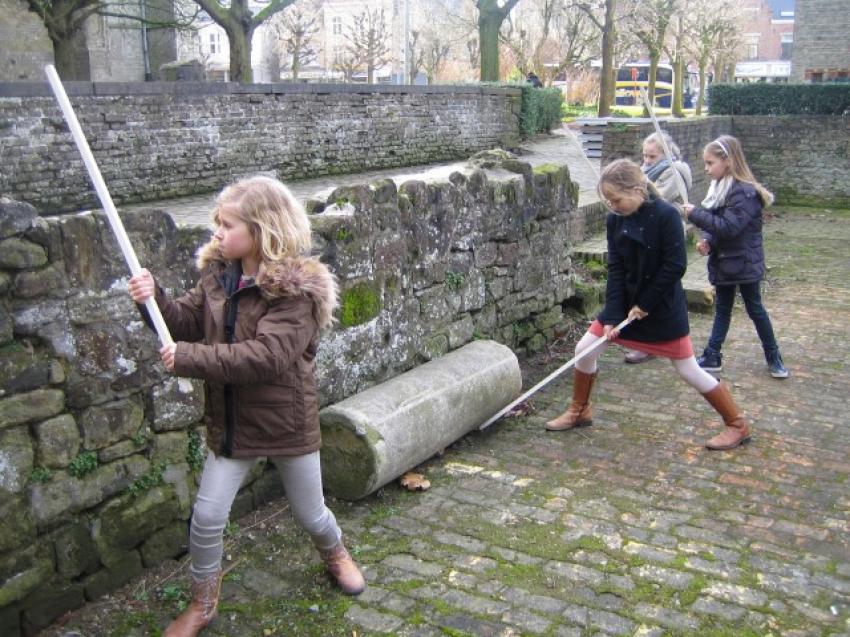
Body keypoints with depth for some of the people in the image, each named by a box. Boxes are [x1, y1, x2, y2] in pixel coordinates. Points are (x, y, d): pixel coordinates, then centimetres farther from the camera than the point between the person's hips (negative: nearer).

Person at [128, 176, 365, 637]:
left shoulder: (295, 289, -22)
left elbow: (265, 356, -31)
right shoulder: (217, 276, -2)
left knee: (310, 513, 16)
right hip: (231, 421, 4)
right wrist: (155, 299, -20)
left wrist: (190, 358, -32)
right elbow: (188, 322, 0)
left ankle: (335, 555, 50)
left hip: (286, 421, -4)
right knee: (206, 517, 4)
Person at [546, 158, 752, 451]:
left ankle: (737, 425, 17)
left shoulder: (666, 215, -20)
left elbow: (675, 266, -20)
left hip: (663, 306, -5)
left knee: (689, 371, 0)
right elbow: (615, 269, -5)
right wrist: (612, 316, -13)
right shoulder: (614, 220, -4)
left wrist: (645, 304, -15)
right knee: (584, 350, 1)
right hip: (626, 300, 6)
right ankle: (579, 411, 23)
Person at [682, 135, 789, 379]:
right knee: (722, 309, 13)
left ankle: (773, 358, 22)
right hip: (723, 262, 8)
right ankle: (712, 357, 19)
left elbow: (729, 227, -29)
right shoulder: (720, 187, 5)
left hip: (744, 264, -8)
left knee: (755, 309, 6)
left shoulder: (744, 192, -22)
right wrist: (707, 241, -9)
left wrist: (695, 214, -26)